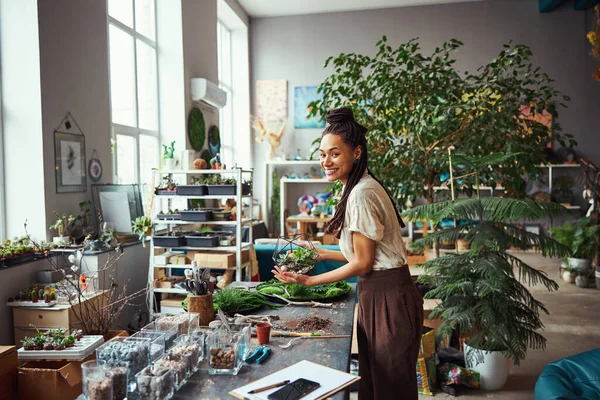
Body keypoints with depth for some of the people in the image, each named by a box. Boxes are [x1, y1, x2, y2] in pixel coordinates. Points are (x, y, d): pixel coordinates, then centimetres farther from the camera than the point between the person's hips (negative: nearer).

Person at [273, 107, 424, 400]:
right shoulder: (361, 187, 10)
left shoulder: (361, 194, -20)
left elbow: (362, 263, -16)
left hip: (388, 298, -10)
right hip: (377, 295, 10)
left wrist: (309, 281, -12)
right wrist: (322, 253, 17)